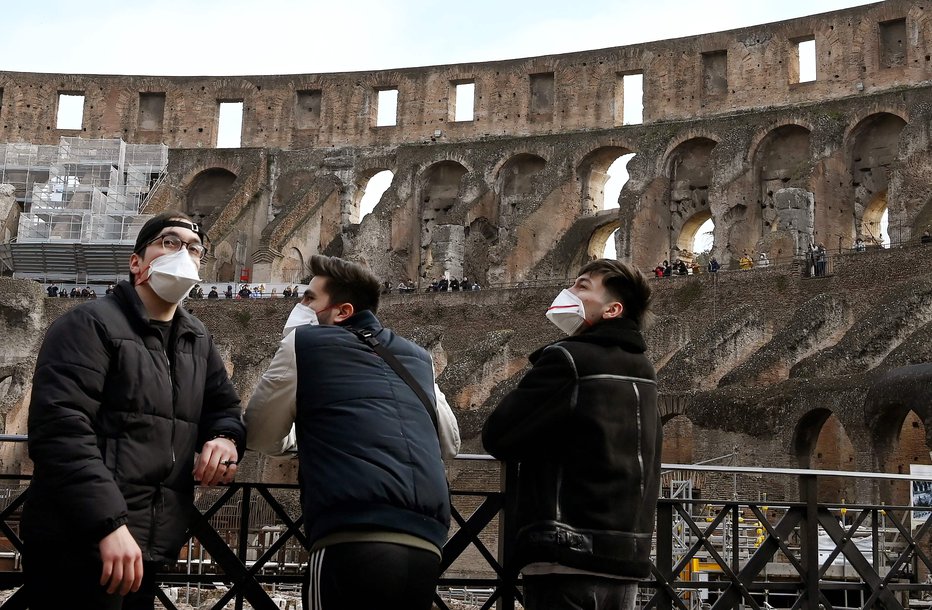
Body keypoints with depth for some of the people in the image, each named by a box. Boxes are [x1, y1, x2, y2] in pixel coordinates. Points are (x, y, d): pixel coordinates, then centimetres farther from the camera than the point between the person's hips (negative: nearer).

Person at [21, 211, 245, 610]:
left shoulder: (198, 342, 16)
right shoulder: (89, 325, -8)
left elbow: (223, 406, 25)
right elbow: (59, 428, -19)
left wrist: (225, 438, -2)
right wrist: (109, 524, -28)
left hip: (148, 548, 8)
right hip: (78, 546, -7)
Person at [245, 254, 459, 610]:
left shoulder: (304, 341, 12)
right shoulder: (417, 357, 23)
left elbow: (260, 437, 19)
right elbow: (451, 442, 35)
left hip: (354, 541, -5)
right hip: (425, 548, 5)